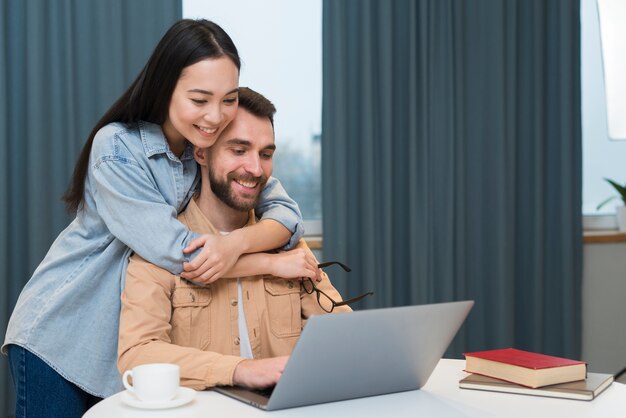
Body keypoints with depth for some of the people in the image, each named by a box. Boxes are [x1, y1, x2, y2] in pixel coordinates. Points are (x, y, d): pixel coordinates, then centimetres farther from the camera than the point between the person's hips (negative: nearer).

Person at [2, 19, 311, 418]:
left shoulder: (225, 144, -5)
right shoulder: (117, 149, -21)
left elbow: (288, 212, -14)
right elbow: (177, 251, -27)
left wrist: (237, 242, -35)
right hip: (61, 338, -4)